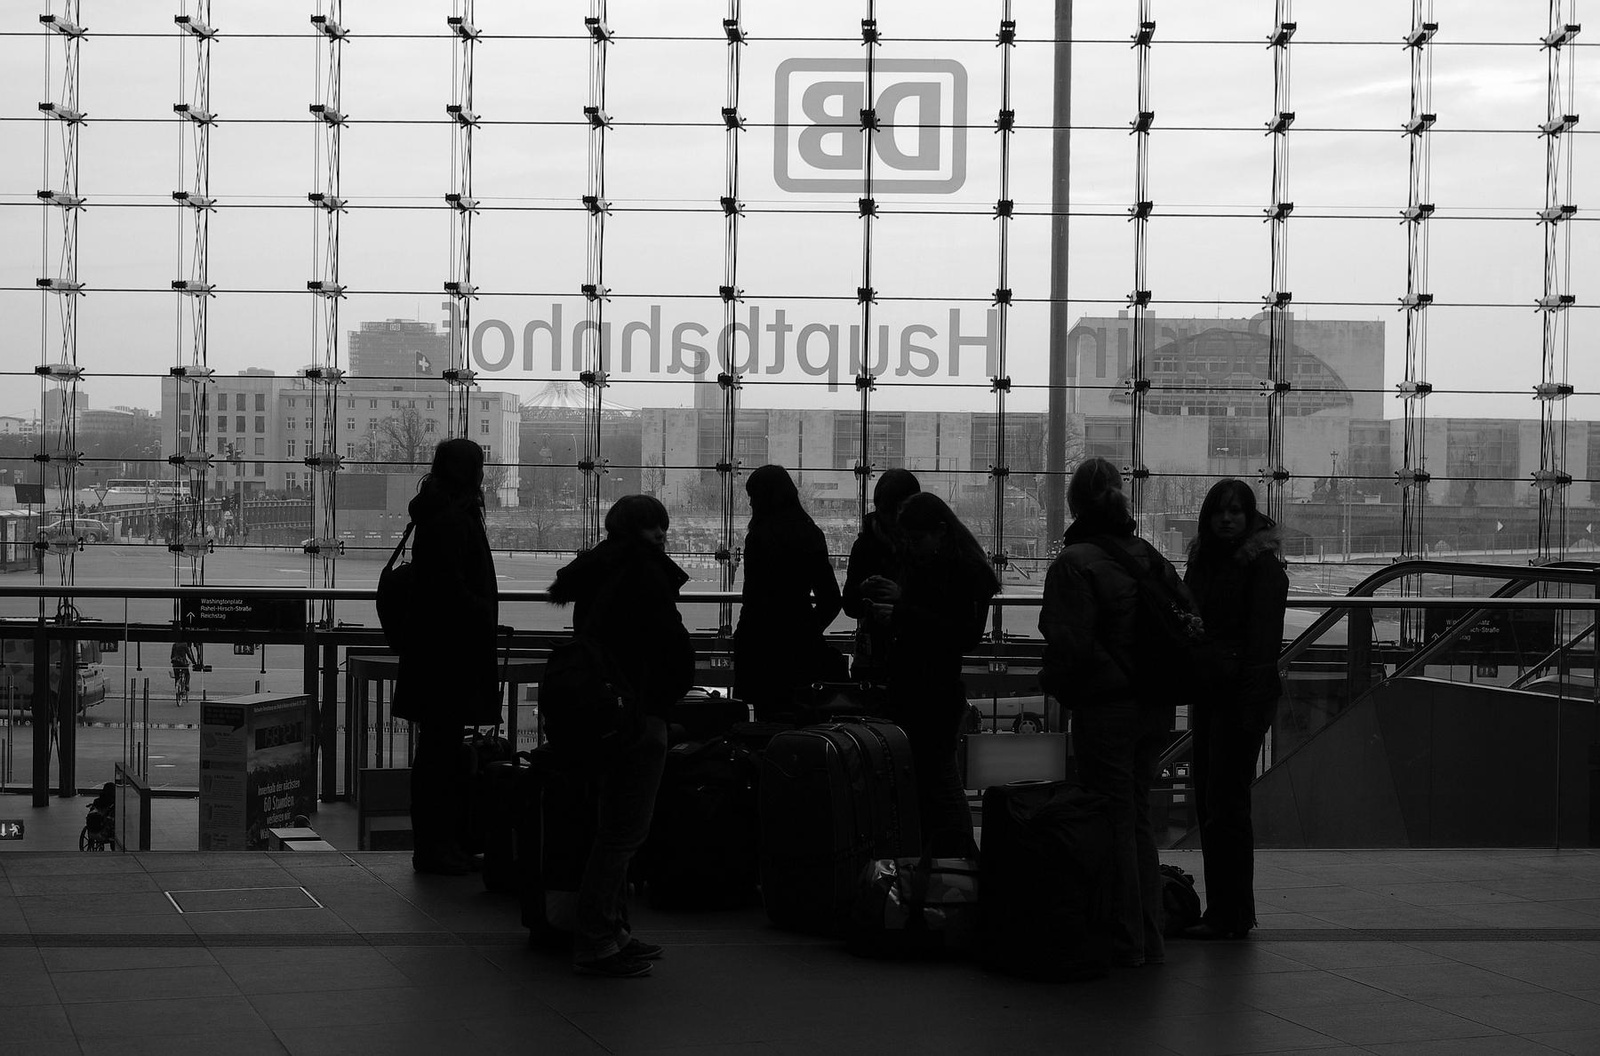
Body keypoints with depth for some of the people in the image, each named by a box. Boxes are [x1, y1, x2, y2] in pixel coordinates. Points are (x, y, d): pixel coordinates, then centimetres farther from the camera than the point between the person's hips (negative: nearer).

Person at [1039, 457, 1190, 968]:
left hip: (1104, 709, -6)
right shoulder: (1150, 557, 7)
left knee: (1113, 823, 1)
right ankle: (1150, 938, 18)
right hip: (1155, 709, 6)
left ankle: (1126, 941, 4)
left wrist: (1055, 682, 0)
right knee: (1138, 816, 15)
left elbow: (1069, 643, -18)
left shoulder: (1073, 563, -13)